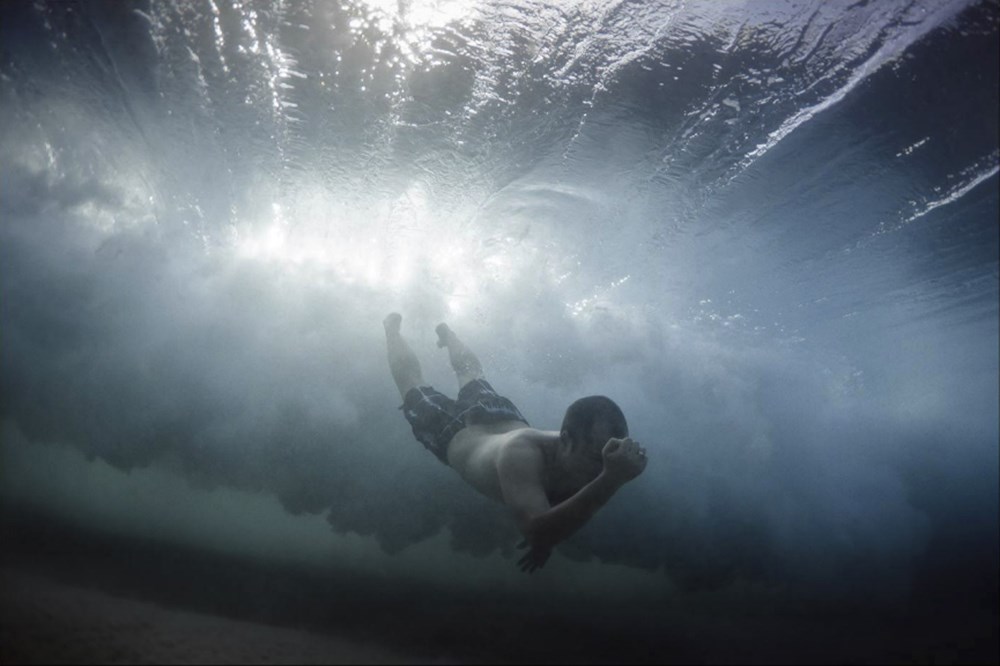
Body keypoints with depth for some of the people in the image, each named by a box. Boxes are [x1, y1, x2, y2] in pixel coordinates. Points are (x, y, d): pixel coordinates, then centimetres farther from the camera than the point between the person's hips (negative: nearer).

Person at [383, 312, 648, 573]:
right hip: (454, 430, -4)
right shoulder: (521, 453, -52)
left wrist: (550, 536, -27)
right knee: (412, 383, 27)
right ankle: (393, 327, 55)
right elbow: (537, 532, -66)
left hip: (504, 419, 4)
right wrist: (609, 481, -71)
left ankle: (444, 330, 66)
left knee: (471, 372, 36)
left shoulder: (586, 446, -34)